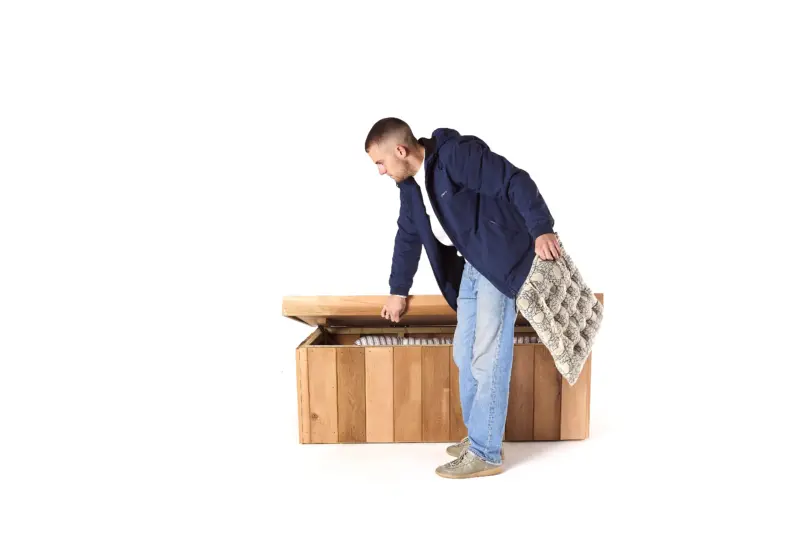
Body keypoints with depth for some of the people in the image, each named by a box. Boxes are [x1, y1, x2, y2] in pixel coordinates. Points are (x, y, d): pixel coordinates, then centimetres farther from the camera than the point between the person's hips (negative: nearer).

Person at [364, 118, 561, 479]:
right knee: (465, 355, 12)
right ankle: (477, 436, 26)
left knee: (488, 359, -7)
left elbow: (516, 182, -21)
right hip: (471, 266, 9)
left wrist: (540, 230, -27)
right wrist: (398, 290, 24)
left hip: (502, 262, -9)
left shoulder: (457, 154, -18)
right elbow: (408, 236, 19)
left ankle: (486, 453, 5)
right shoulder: (410, 183, 9)